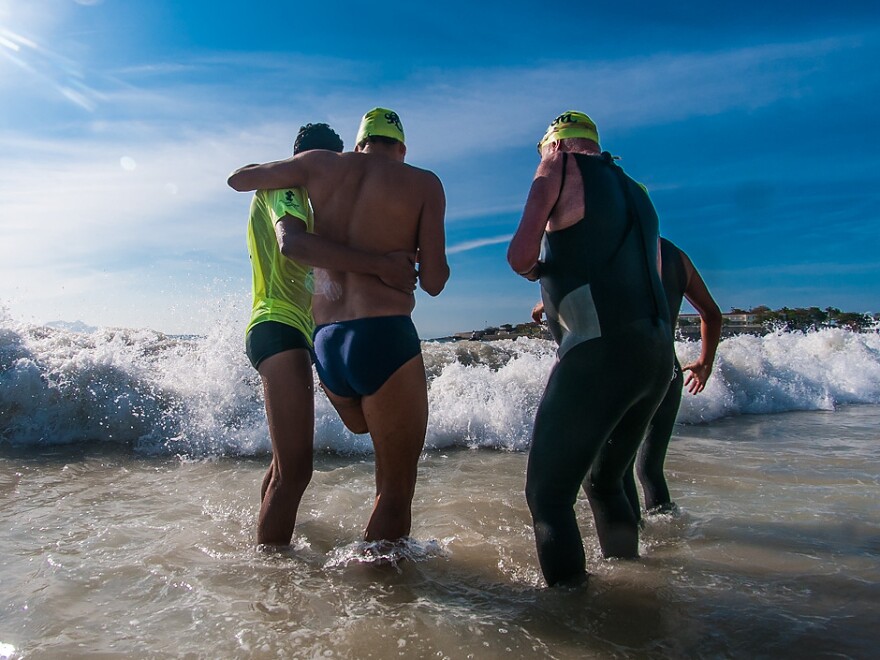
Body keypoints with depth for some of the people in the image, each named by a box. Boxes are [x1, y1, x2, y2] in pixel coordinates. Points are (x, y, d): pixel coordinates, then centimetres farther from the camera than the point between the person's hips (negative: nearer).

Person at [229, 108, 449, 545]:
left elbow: (238, 179, 24)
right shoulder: (423, 183, 5)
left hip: (325, 344, 5)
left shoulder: (321, 164, 13)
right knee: (397, 487, 5)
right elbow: (433, 281, 0)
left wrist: (287, 169, 42)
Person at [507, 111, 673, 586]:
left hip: (599, 352, -8)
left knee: (548, 493, 0)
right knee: (604, 482, 24)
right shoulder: (635, 192, 24)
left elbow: (520, 255, -6)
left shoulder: (562, 167, 4)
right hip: (657, 354, 8)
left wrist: (532, 268, 17)